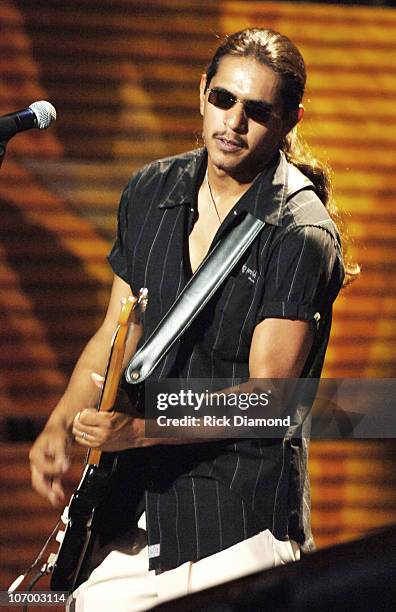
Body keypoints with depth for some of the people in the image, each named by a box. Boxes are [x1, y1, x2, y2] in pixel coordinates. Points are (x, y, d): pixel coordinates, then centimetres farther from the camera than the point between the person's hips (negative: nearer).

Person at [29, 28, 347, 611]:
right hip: (131, 508, 5)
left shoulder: (303, 235, -13)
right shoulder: (149, 192, 7)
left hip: (239, 519, -5)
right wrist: (61, 424, 0)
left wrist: (139, 429, -26)